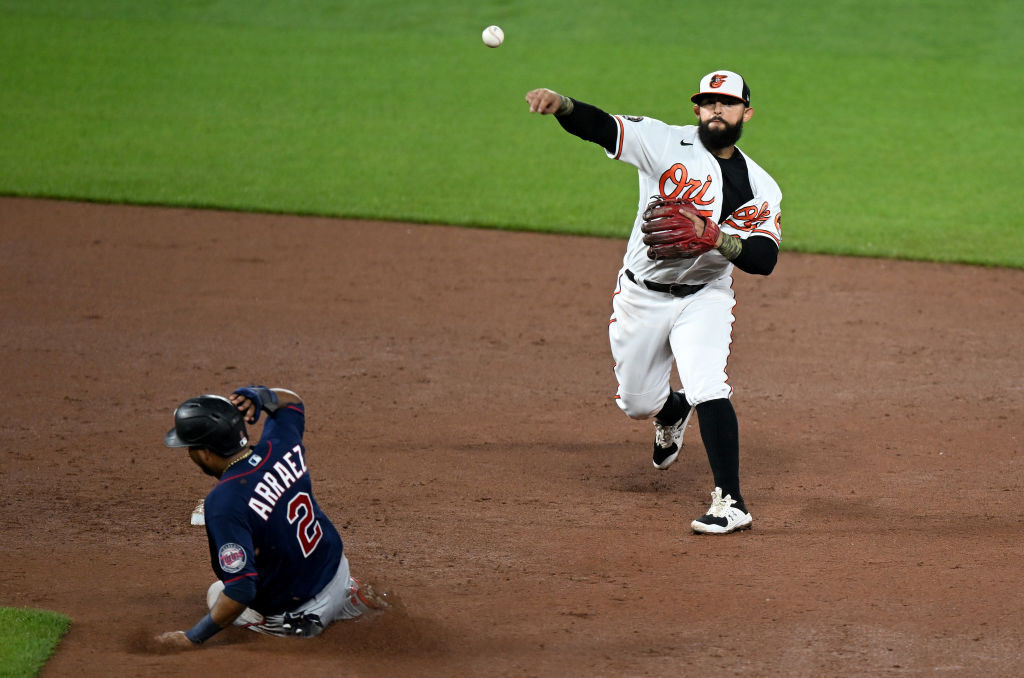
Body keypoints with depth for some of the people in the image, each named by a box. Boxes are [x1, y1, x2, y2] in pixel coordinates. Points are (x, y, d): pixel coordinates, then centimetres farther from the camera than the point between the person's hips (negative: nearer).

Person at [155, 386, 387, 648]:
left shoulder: (223, 503, -31)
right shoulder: (281, 445, -11)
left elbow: (240, 591, -33)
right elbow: (291, 400, 14)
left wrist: (193, 637, -22)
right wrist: (258, 396, -9)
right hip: (337, 567, 8)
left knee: (216, 595, 20)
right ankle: (348, 595, 17)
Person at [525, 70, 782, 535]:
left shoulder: (760, 188, -3)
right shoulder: (665, 143, -8)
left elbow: (765, 259, -13)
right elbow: (598, 126, -22)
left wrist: (715, 238, -31)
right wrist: (560, 103, -43)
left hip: (703, 297, -1)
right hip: (641, 295, 1)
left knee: (708, 390, -21)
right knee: (637, 403, 12)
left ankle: (730, 504, -17)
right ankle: (673, 411, 50)